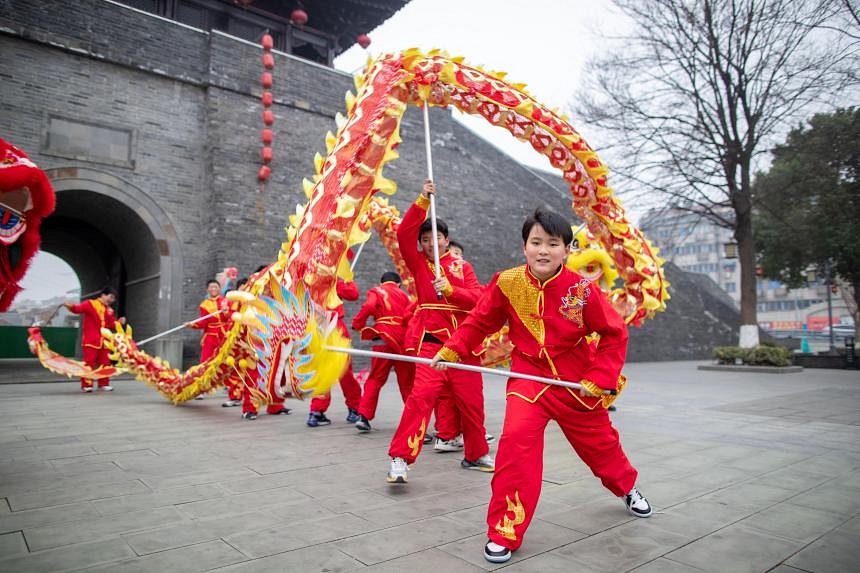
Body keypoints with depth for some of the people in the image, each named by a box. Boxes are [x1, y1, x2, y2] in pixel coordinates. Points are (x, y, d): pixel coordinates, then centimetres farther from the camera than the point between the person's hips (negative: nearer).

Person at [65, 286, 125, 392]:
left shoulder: (109, 310, 17)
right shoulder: (90, 304, -1)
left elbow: (111, 325, 16)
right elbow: (78, 308, -15)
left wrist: (118, 322, -3)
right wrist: (70, 306, -35)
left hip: (104, 341, 6)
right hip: (90, 340, -6)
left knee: (105, 363, 8)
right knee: (89, 362, -6)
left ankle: (104, 384, 17)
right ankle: (86, 385, 1)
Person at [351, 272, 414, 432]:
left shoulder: (376, 291, 9)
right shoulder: (403, 294, 15)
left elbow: (368, 307, -12)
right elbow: (410, 315, 0)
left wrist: (358, 324, -1)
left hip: (383, 340, -1)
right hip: (403, 342, 1)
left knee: (375, 379, 9)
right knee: (407, 381, 12)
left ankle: (363, 416, 3)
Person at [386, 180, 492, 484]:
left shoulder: (461, 266, 12)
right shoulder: (419, 263, 8)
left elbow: (477, 298, 0)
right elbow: (403, 234, -8)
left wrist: (449, 290, -17)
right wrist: (423, 201, -12)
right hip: (431, 341, -2)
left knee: (472, 401, 9)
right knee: (421, 396, -19)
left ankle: (475, 455, 28)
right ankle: (400, 458, -11)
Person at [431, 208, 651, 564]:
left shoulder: (582, 289, -18)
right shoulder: (507, 283, -15)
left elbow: (615, 334, -8)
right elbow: (479, 322, -1)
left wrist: (598, 380, -13)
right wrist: (450, 351, -9)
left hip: (577, 384, 1)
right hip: (529, 378, 0)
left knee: (600, 442, 20)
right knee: (516, 441, -22)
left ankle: (627, 487, 57)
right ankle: (504, 532, -4)